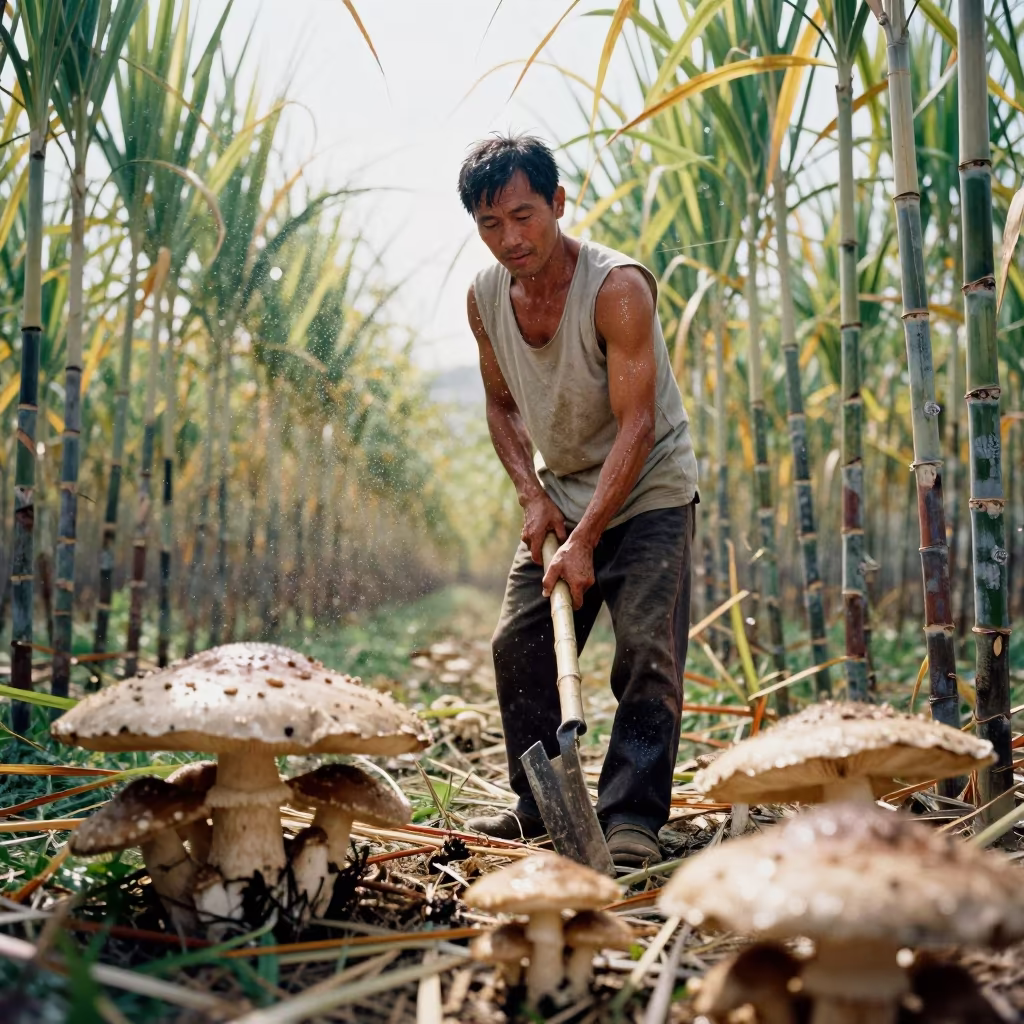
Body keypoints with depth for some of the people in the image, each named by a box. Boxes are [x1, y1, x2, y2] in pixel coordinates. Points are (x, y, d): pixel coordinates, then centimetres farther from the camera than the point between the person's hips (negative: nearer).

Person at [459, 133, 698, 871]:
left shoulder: (618, 287, -24)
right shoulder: (485, 298, -6)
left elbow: (636, 426, -28)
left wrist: (585, 541, -31)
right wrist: (532, 495, -7)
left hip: (649, 491, -6)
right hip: (561, 495, 6)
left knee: (646, 650, -13)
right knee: (519, 645, 4)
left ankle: (632, 816, -4)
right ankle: (538, 806, 16)